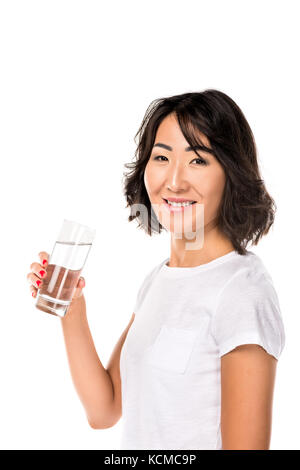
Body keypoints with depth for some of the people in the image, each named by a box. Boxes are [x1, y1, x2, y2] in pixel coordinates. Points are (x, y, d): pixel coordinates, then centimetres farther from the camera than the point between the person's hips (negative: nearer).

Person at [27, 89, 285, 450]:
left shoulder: (243, 291, -24)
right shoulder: (157, 279, -1)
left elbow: (246, 444, -23)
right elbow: (104, 412, -2)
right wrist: (72, 309, -10)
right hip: (136, 447, 7)